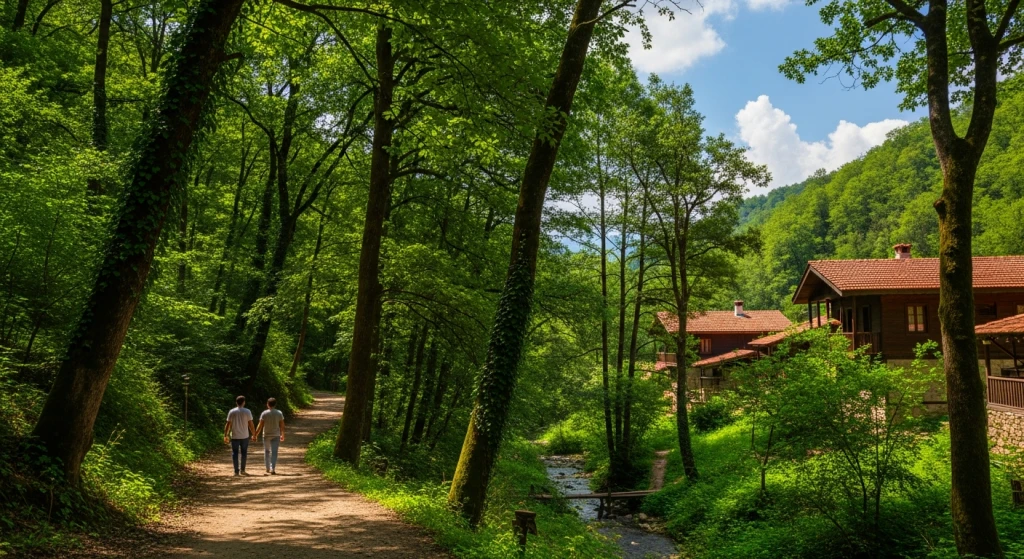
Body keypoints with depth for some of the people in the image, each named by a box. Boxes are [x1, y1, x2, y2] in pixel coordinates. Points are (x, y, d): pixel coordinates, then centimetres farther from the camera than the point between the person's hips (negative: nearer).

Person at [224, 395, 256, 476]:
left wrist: (226, 435, 5)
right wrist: (254, 434, 5)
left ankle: (236, 471, 2)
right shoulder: (247, 411, -4)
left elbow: (228, 424, -2)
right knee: (243, 453, 10)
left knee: (235, 453, 5)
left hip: (234, 436, 1)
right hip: (244, 436, -1)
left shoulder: (232, 412, -1)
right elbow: (250, 424, -4)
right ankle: (242, 470, 12)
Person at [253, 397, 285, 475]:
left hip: (266, 435, 0)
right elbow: (282, 425, -1)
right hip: (276, 435, 0)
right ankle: (272, 469, -11)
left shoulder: (264, 413, -7)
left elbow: (260, 426, -9)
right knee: (274, 452, -1)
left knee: (266, 451, 16)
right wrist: (282, 435, 11)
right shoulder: (279, 413, -3)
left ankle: (268, 468, 22)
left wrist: (255, 435, -2)